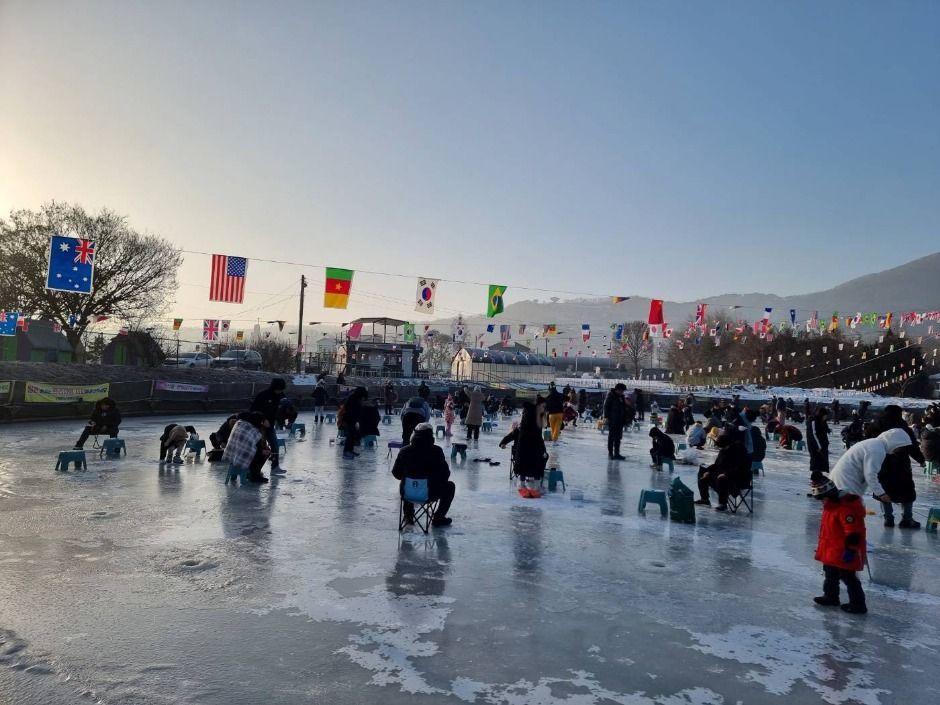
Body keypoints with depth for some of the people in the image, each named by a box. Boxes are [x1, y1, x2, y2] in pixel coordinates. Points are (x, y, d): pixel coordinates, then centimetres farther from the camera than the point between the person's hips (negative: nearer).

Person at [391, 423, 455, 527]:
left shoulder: (404, 451, -6)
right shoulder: (436, 451, -13)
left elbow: (396, 473, 4)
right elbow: (445, 474, -8)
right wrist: (440, 481, 14)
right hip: (430, 493, -3)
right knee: (450, 486, 23)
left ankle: (408, 516, 41)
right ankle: (438, 518, 21)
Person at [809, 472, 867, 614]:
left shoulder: (846, 508, -27)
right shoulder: (830, 505, 6)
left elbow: (853, 531, -27)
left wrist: (850, 549, -25)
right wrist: (823, 546, 25)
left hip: (843, 552, -10)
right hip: (831, 550, 10)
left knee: (848, 577, -1)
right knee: (830, 573, 20)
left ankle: (858, 604, 11)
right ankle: (831, 596, 35)